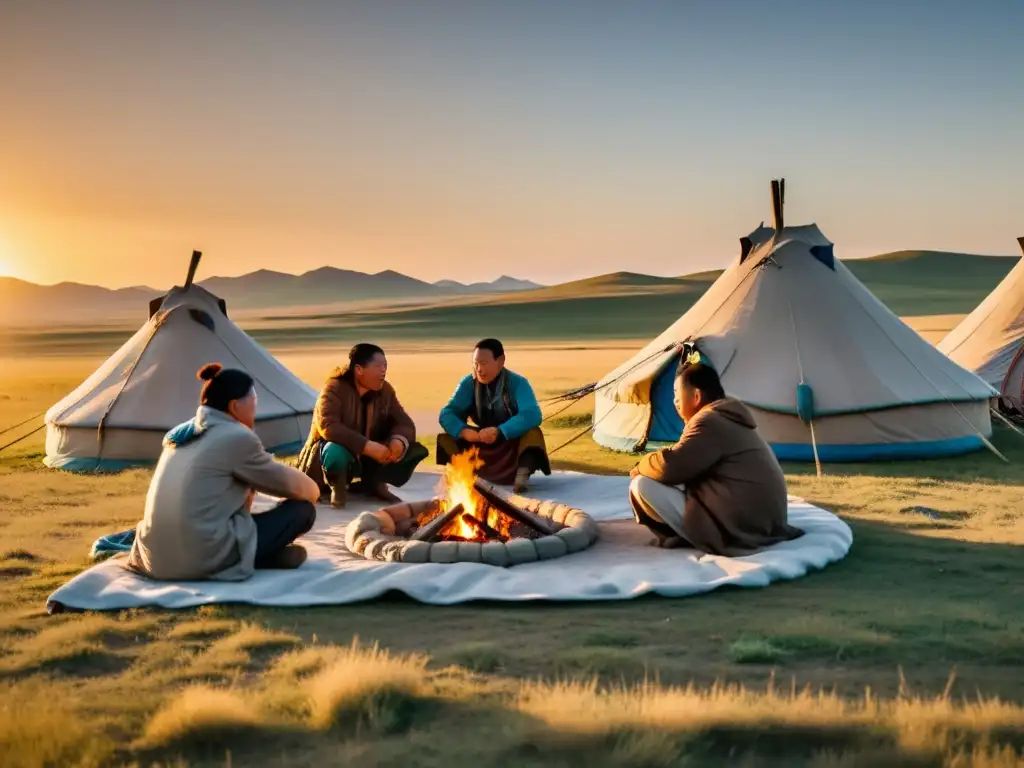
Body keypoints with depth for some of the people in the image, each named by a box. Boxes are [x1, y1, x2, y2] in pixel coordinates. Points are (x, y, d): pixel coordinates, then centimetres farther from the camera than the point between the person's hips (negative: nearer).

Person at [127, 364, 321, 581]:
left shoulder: (179, 433, 15)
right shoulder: (237, 437, -7)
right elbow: (293, 486, 6)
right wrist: (313, 489, 24)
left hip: (155, 559, 8)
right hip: (204, 559, -8)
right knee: (302, 509, 1)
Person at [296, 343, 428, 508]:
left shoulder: (385, 391, -6)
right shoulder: (335, 389, -22)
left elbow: (405, 423, -6)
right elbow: (328, 427, -35)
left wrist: (399, 440, -32)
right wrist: (367, 446, -42)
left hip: (369, 456, 5)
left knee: (413, 451, -16)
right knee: (337, 454, -42)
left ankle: (374, 484, 3)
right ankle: (338, 487, -9)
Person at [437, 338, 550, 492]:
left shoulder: (518, 383, -16)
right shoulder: (468, 383, -6)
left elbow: (532, 415, -30)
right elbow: (447, 413, -11)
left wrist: (499, 431, -40)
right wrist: (463, 431, -32)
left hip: (513, 442, -3)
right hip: (481, 446, 3)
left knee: (532, 433, -33)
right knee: (446, 438, -17)